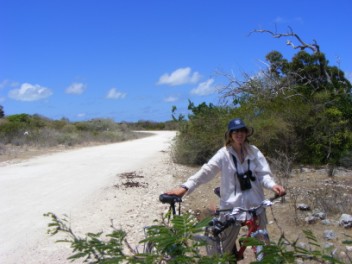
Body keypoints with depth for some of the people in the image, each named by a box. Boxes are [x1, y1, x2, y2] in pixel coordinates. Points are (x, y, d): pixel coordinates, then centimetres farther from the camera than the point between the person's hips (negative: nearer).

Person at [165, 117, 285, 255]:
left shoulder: (254, 151, -1)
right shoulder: (224, 154, -9)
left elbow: (263, 174, -4)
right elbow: (206, 171, -19)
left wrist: (272, 185, -27)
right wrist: (185, 187, -32)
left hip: (255, 203, 2)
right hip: (232, 205, -2)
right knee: (226, 247, 6)